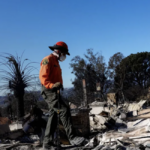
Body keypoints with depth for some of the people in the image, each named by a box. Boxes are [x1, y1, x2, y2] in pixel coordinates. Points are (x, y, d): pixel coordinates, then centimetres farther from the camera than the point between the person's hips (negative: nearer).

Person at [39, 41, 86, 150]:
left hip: (54, 92, 11)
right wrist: (52, 85, -31)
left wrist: (60, 86, 11)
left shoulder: (56, 62, 24)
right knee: (64, 110, -19)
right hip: (49, 91, -11)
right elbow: (43, 76, -18)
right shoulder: (48, 60, -7)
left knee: (53, 115, 8)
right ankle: (72, 137, -20)